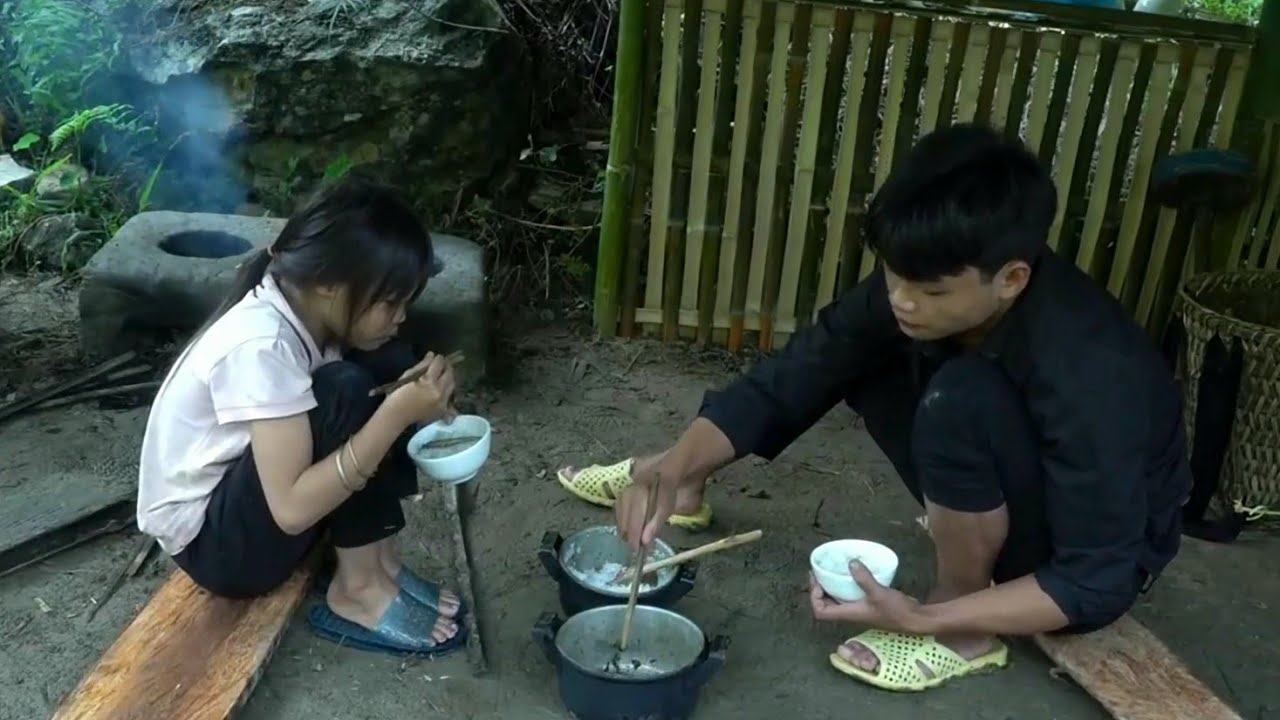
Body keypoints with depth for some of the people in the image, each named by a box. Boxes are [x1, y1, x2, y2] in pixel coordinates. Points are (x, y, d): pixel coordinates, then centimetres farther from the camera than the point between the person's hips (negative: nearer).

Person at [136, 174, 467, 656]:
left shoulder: (304, 308, -7)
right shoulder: (260, 346, -31)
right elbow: (293, 509, -32)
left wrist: (412, 401, -15)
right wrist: (397, 414, -34)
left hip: (269, 498, 8)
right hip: (212, 541, -8)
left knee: (389, 363, -4)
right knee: (342, 390, -29)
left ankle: (379, 560, -2)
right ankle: (358, 590, -12)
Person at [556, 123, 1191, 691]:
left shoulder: (1088, 377, -37)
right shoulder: (915, 290, -20)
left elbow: (1098, 583, -31)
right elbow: (786, 381, -18)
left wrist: (928, 619, -37)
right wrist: (679, 462, -33)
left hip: (1102, 545, -6)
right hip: (993, 496, 6)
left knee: (963, 397, -35)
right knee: (849, 353, -8)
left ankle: (965, 629, -13)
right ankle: (685, 493, 6)